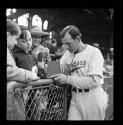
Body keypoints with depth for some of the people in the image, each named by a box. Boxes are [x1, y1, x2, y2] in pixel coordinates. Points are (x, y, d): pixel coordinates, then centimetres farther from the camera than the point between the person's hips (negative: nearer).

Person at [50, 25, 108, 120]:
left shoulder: (94, 52, -12)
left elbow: (95, 80, -21)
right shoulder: (68, 54, 7)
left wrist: (68, 79, -22)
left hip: (93, 99, -4)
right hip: (75, 98, 4)